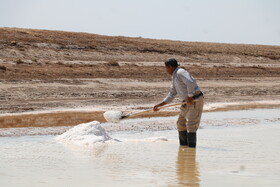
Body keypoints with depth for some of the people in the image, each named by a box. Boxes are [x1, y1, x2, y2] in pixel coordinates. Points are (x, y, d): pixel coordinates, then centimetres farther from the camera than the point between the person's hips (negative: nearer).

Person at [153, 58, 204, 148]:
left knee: (191, 124, -14)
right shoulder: (174, 78, 18)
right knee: (181, 123, 15)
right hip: (188, 103, 10)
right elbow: (171, 96, 21)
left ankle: (191, 146, -15)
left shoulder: (180, 72, -12)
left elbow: (190, 83, -29)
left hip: (196, 101, -10)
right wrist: (159, 105, 18)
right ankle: (183, 145, 22)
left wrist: (190, 96, -23)